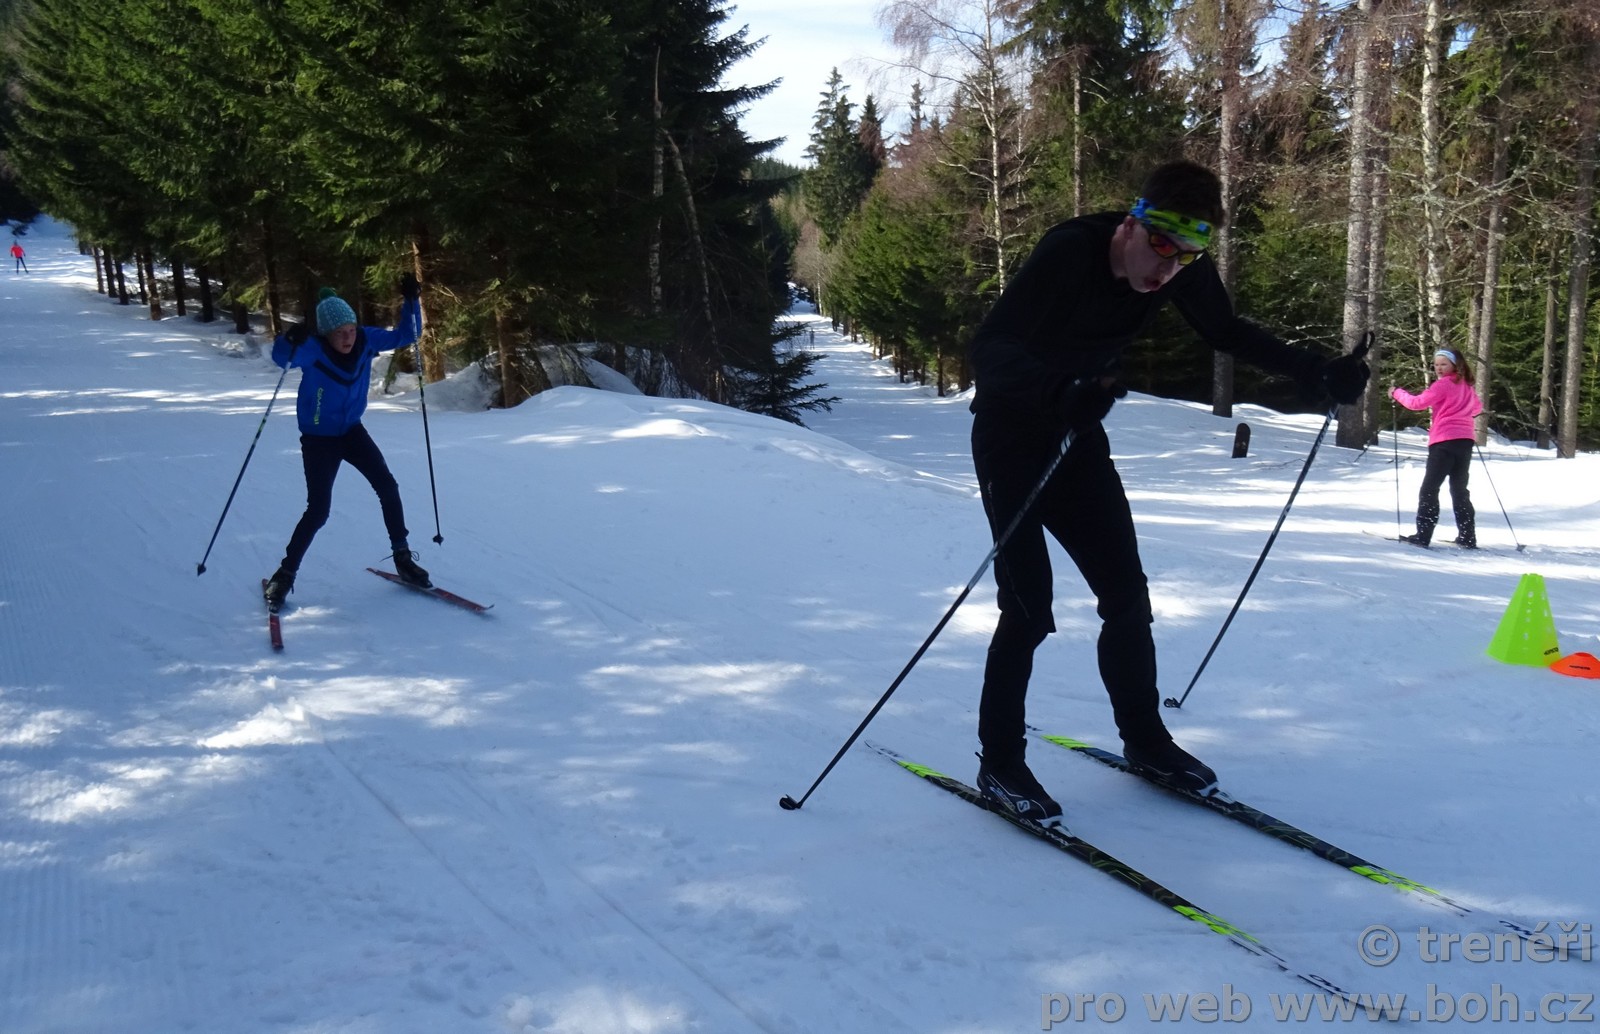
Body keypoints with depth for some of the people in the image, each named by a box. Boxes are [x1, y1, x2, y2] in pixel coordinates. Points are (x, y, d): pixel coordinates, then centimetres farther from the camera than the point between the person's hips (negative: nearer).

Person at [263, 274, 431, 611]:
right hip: (318, 438, -4)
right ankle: (284, 575, 5)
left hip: (352, 432, 5)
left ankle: (403, 558, 8)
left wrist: (411, 300, -18)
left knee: (388, 488, -7)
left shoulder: (366, 340, -11)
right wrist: (290, 341, -65)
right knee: (318, 510, -10)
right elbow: (282, 357, -43)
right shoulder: (313, 349, -25)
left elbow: (406, 335, -3)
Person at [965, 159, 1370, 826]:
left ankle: (1143, 738, 23)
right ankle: (999, 762, 4)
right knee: (1028, 605, -11)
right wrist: (1062, 390, -54)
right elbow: (987, 345, -36)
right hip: (1010, 436, -6)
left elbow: (1228, 333, 8)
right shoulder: (1069, 252, -28)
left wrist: (1318, 374, -2)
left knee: (1126, 594, 4)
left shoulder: (1183, 269, -10)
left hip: (1077, 436, 6)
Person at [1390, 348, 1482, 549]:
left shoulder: (1442, 385, -8)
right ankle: (1468, 538, 13)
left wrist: (1397, 393, 2)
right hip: (1465, 440, 7)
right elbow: (1477, 407, 29)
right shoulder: (1467, 385, 14)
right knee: (1460, 489, 14)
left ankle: (1423, 536, -10)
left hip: (1444, 440, -7)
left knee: (1429, 489, -5)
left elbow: (1418, 402, -11)